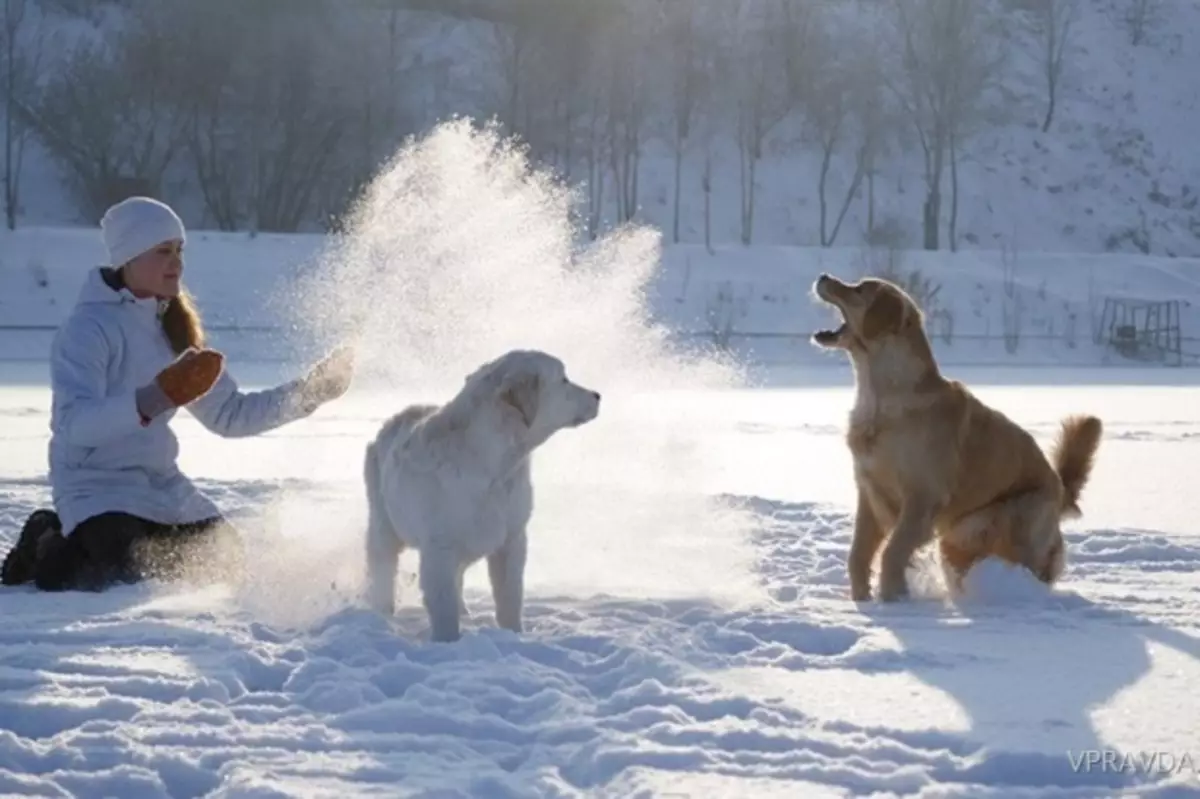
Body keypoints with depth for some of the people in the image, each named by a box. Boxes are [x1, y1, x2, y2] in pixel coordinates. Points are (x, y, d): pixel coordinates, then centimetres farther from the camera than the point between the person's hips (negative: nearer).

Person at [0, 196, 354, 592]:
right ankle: (51, 552, 5)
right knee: (142, 579, -28)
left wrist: (308, 392, 3)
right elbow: (74, 423, -30)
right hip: (99, 490, -8)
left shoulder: (173, 326, 9)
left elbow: (229, 414, 13)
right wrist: (153, 399, -45)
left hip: (163, 487, 8)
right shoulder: (89, 327, -16)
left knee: (226, 564, 1)